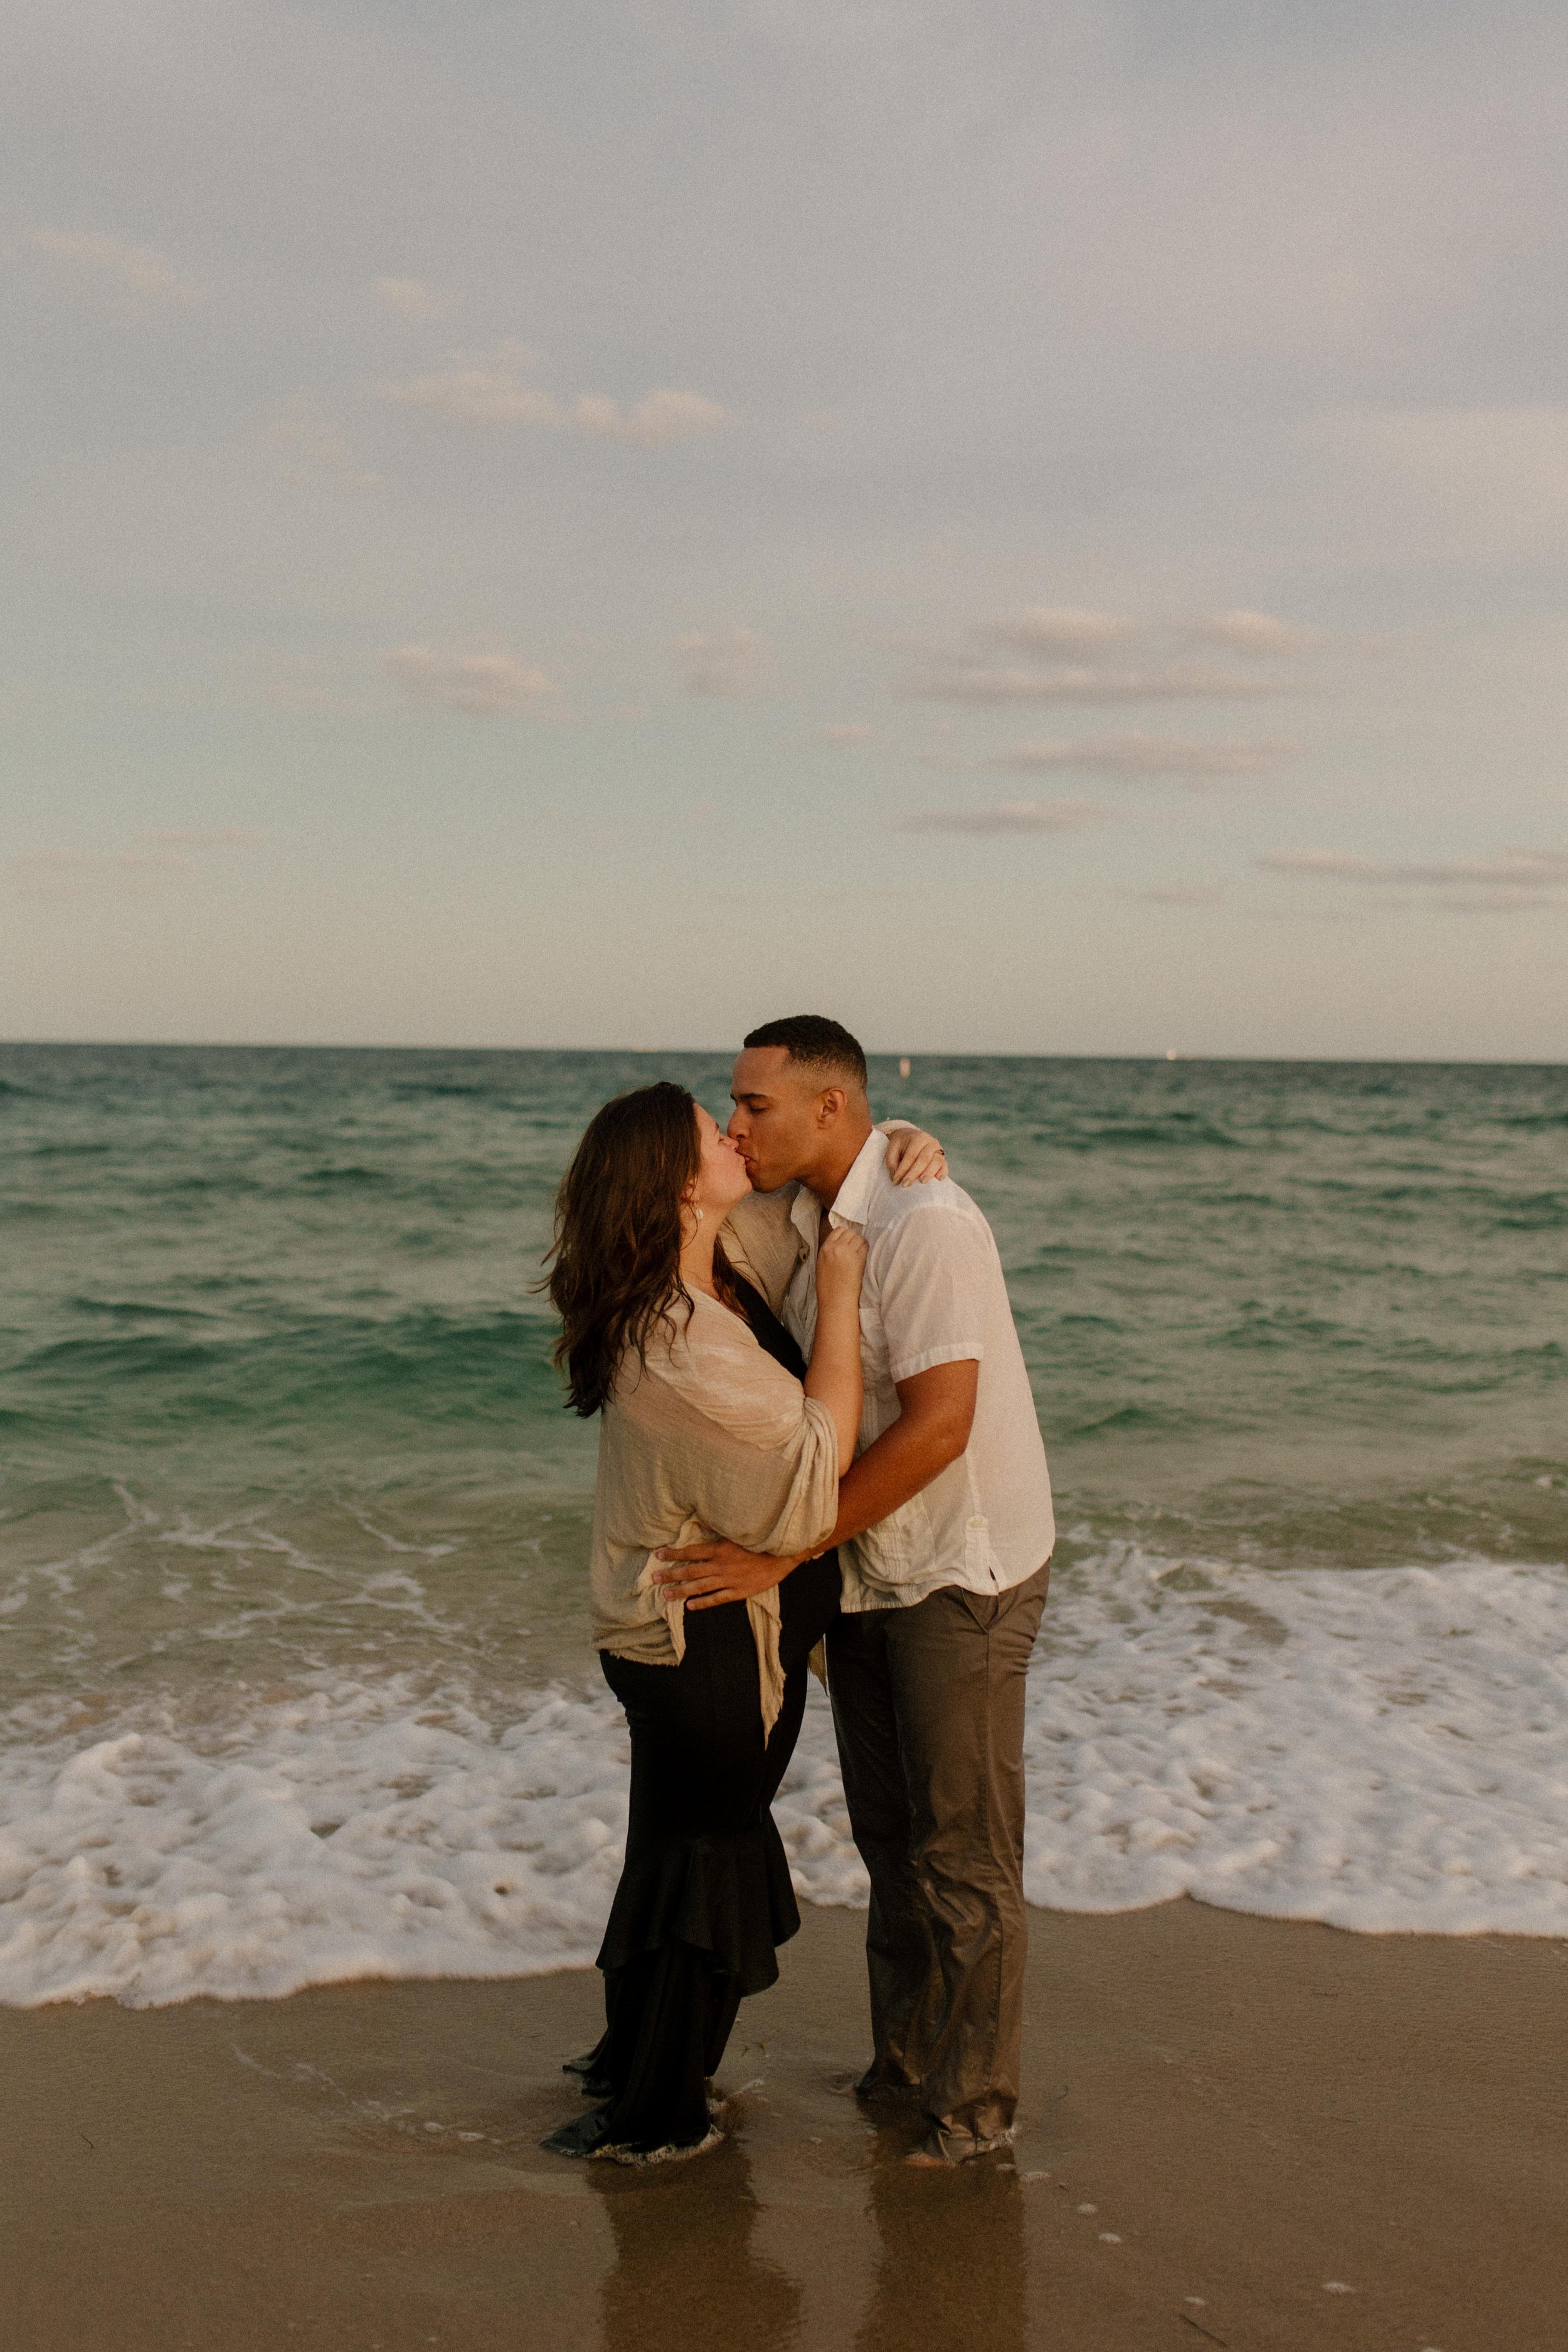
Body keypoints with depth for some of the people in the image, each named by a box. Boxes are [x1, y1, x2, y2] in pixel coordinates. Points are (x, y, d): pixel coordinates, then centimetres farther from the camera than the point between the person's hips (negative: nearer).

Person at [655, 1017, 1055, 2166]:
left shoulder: (925, 1223, -24)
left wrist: (779, 1554, -27)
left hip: (962, 1572, -8)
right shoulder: (794, 1219, 2)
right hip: (868, 1566, 8)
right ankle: (905, 2054, 35)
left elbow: (939, 1427, -29)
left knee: (964, 1852, 3)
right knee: (888, 1831, 19)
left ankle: (976, 2104, 19)